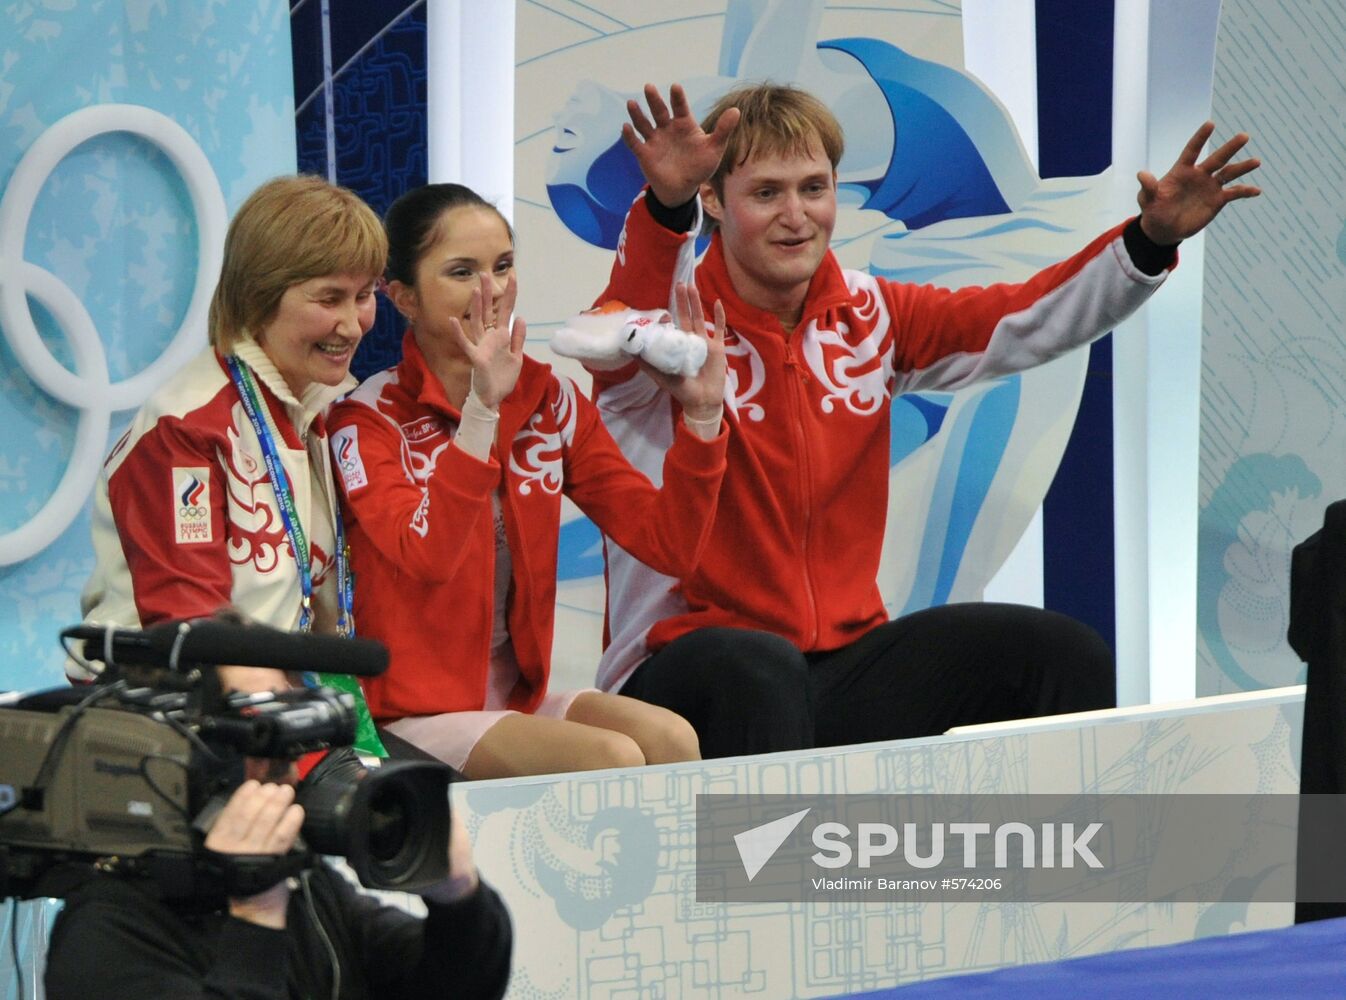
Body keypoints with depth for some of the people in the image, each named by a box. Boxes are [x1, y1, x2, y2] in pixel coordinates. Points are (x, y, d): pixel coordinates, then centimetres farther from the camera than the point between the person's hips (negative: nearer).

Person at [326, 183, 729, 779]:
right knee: (612, 760, -27)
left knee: (670, 740, -23)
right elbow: (426, 555, -27)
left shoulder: (550, 403, 6)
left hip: (518, 694, 5)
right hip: (411, 713, -5)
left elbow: (670, 548, 0)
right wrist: (481, 408, -34)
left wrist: (702, 414, -13)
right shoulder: (369, 419, -8)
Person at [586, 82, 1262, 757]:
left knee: (1064, 654, -6)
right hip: (681, 669, -6)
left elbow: (1028, 320, 8)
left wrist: (1151, 240, -8)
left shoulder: (870, 317, 10)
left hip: (846, 660, 6)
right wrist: (666, 207, -52)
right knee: (757, 669, -40)